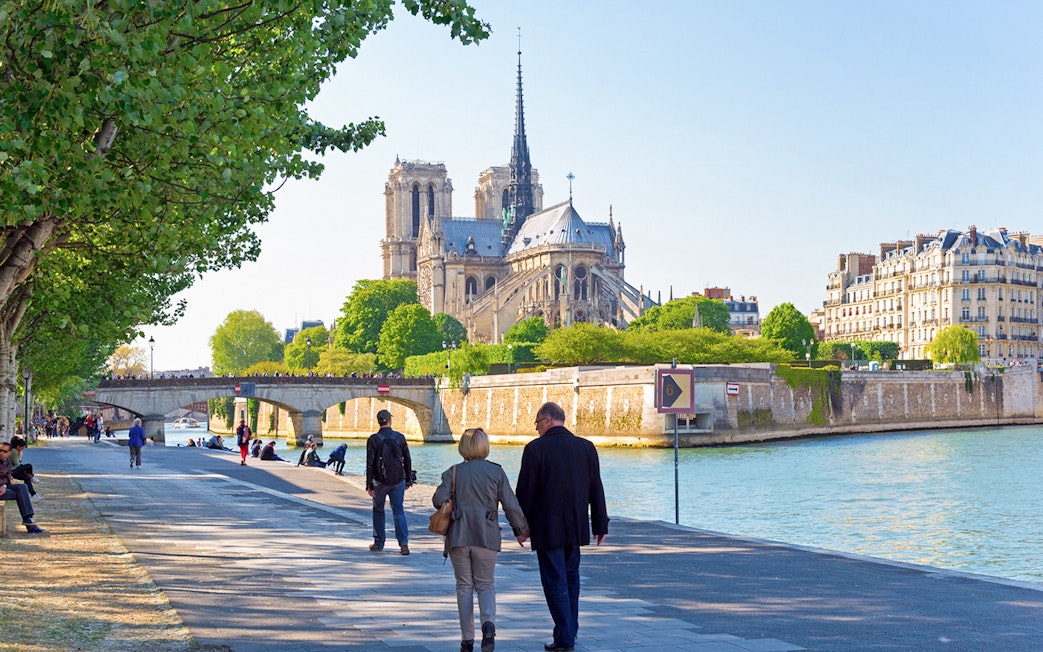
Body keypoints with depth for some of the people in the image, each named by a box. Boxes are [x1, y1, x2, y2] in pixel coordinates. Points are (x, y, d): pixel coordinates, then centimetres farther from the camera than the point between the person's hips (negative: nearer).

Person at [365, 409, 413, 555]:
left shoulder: (373, 439, -7)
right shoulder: (400, 437, 0)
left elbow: (370, 464, -9)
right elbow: (407, 460, 4)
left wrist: (369, 485, -6)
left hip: (380, 481, -2)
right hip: (398, 481, 2)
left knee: (378, 510, 15)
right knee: (398, 511, 6)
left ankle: (379, 543, 18)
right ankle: (403, 542, -10)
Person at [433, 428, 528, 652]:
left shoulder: (453, 472, 1)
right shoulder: (496, 472, 0)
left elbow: (439, 499, -10)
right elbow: (510, 505, -3)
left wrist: (452, 510, 11)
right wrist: (521, 529, 9)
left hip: (458, 536, 0)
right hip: (486, 537, 0)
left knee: (464, 586, 10)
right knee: (485, 584, 11)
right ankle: (488, 623, -18)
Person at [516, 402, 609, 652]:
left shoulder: (535, 448, -10)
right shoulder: (586, 447, 3)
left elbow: (524, 491, -9)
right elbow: (596, 490, 6)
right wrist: (600, 525, 12)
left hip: (547, 529, -5)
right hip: (576, 527, 5)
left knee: (555, 582, 0)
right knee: (570, 580, 17)